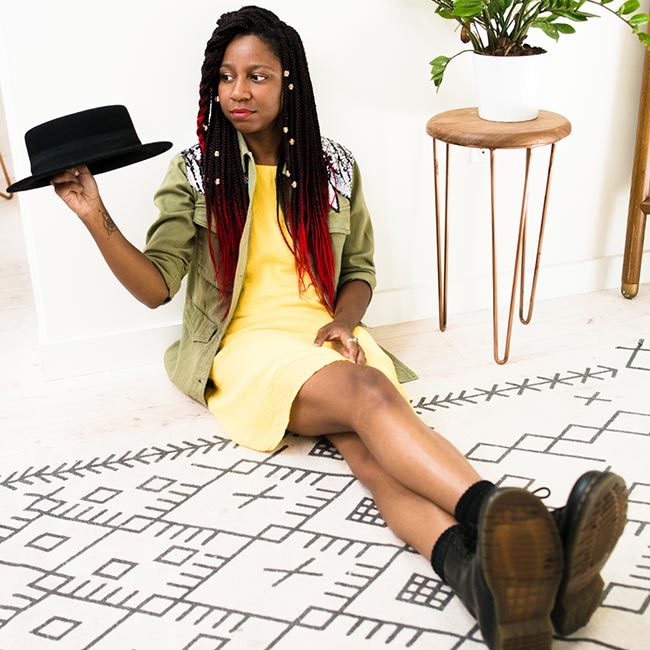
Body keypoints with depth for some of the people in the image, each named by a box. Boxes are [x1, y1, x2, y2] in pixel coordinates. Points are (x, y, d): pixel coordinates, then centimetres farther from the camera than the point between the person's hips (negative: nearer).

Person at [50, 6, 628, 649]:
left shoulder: (334, 168, 11)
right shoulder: (196, 173, 4)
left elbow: (359, 271, 18)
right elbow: (156, 286, -2)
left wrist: (344, 321, -4)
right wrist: (97, 218, -17)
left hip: (327, 336, 3)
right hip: (248, 343, -2)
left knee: (370, 446, -33)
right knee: (369, 396, -36)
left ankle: (484, 576, -61)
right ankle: (498, 515, -60)